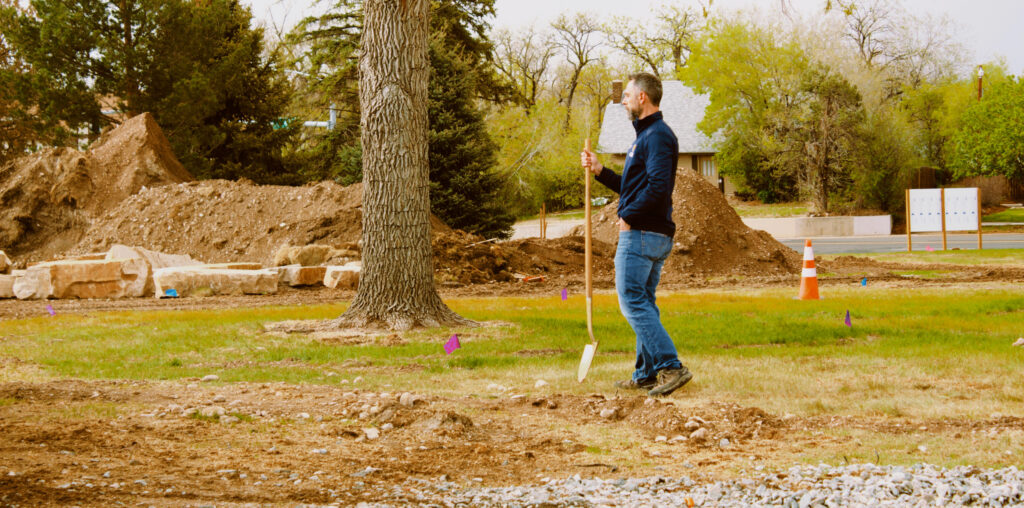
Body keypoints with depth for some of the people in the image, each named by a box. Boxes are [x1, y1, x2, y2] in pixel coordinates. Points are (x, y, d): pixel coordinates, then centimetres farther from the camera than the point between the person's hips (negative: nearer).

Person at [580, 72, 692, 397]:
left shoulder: (657, 136, -14)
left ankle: (671, 367, -18)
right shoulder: (647, 135, 20)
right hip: (656, 236, 11)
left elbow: (658, 187, -25)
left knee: (633, 302, -12)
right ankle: (646, 375, 17)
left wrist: (628, 216, -17)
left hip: (641, 234, -11)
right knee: (643, 304, 13)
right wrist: (599, 171, 18)